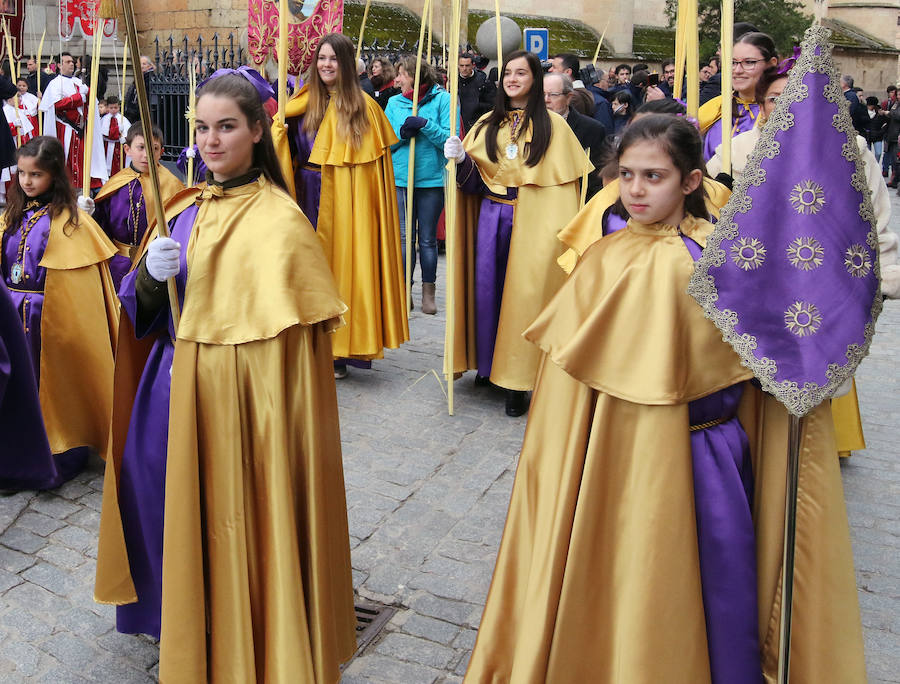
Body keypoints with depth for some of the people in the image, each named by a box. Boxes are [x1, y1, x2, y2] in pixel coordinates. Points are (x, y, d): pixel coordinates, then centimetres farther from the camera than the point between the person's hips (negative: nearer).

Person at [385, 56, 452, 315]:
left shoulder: (442, 99, -1)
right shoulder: (394, 102, 9)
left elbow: (450, 139, -8)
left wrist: (425, 125, -19)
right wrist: (402, 133, -11)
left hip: (432, 178, -2)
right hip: (400, 178, 2)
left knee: (428, 239, 7)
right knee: (404, 238, 2)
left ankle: (428, 293, 18)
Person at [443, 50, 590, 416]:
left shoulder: (552, 125, -1)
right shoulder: (488, 124, 10)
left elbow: (565, 184, -4)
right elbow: (473, 178, 9)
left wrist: (560, 232, -12)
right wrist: (461, 158, -12)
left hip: (531, 221, -3)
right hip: (491, 215, 4)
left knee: (523, 293, -2)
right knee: (486, 287, 6)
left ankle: (518, 380, 7)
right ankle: (487, 362, 25)